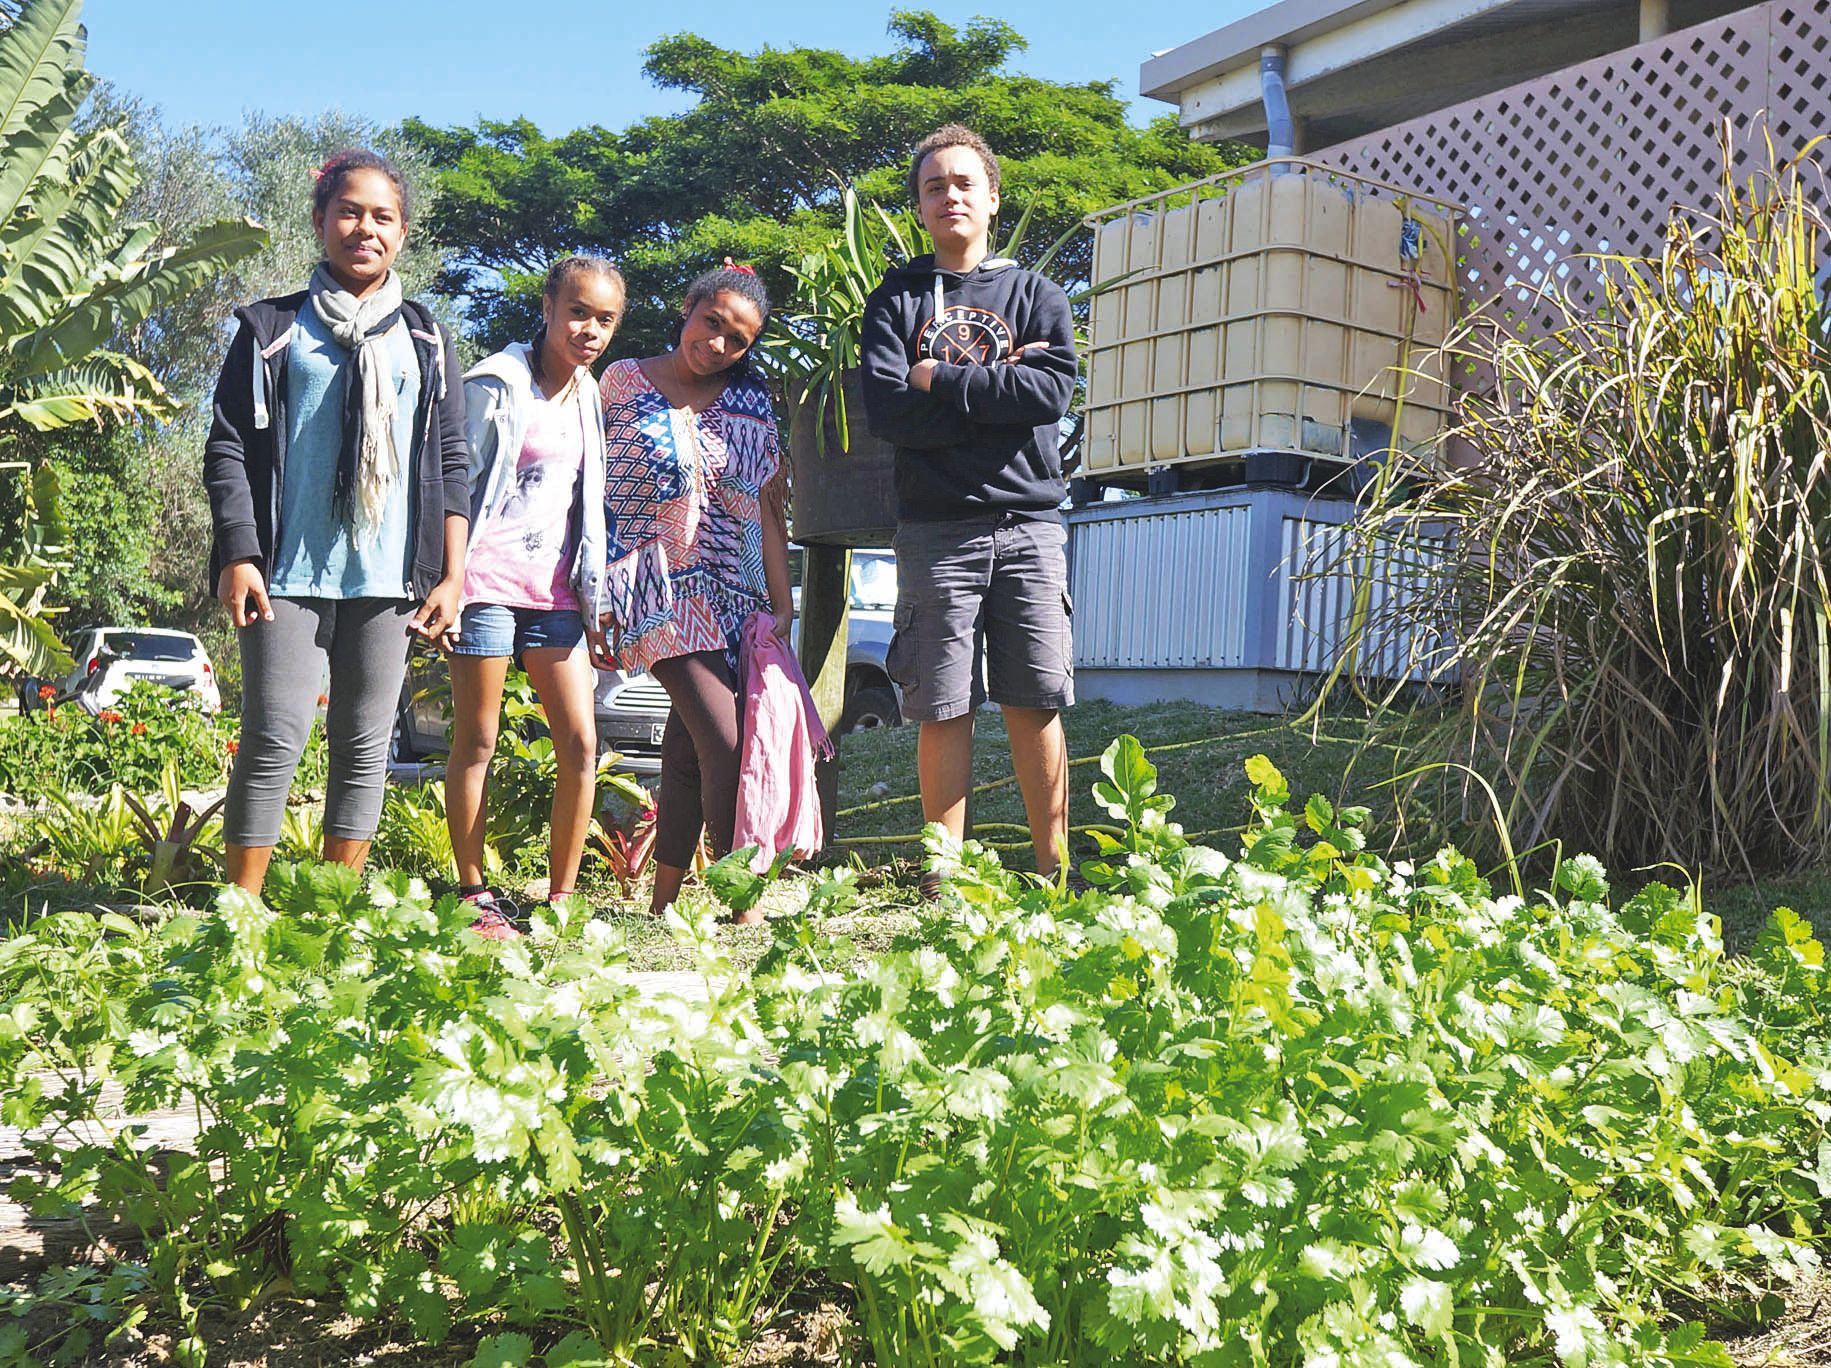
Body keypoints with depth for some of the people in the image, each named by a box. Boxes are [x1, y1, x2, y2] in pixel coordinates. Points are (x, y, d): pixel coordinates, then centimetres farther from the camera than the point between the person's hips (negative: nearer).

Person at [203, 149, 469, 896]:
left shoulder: (425, 339, 14)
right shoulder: (272, 327, 8)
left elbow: (452, 463, 11)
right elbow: (227, 447, 4)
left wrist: (451, 574, 3)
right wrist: (237, 557, -7)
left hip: (387, 575, 2)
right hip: (289, 570, -2)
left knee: (365, 743, 5)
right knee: (276, 737, -6)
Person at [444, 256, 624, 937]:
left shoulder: (587, 395, 15)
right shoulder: (498, 382, -5)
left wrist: (591, 594, 17)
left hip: (554, 586, 6)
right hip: (490, 580, -6)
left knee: (581, 743, -1)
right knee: (476, 743, 2)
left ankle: (560, 898, 9)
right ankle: (474, 894, 12)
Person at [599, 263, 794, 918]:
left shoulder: (750, 401, 10)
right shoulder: (622, 381, 4)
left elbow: (768, 507, 8)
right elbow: (592, 482, 6)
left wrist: (782, 602, 2)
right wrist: (596, 591, 2)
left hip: (736, 593, 4)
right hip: (662, 587, -4)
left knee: (688, 745, 5)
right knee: (724, 743, -15)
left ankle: (663, 902, 14)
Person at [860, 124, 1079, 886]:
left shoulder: (1036, 294, 12)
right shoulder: (896, 299, 11)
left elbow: (1054, 393, -7)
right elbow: (887, 412, -6)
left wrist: (941, 380, -6)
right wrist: (997, 390, -7)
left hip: (1028, 525, 1)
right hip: (936, 530, 0)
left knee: (1036, 706, 1)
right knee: (943, 711, 0)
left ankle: (1053, 873, 8)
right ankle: (944, 881, 6)